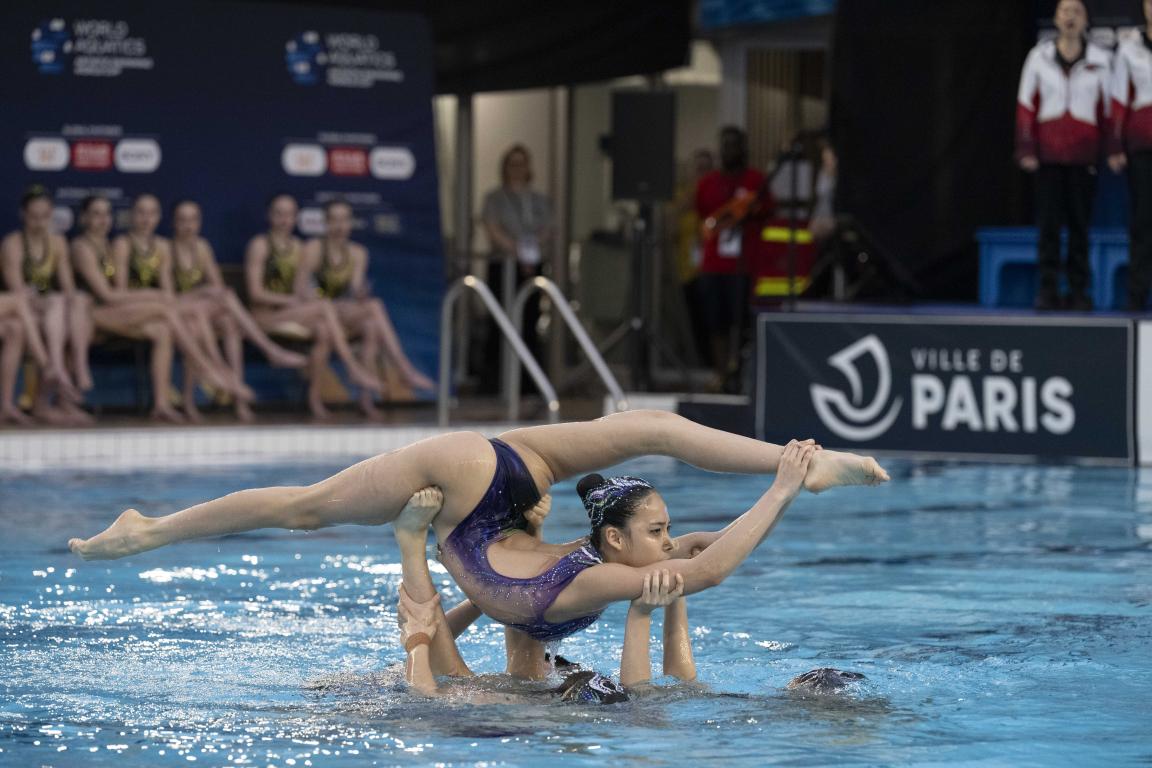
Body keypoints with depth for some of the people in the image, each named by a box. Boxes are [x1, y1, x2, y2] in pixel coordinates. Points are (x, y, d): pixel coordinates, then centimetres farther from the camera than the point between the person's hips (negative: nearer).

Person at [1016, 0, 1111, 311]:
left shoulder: (1100, 60, 4)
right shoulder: (1039, 58, 5)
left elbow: (1107, 108, 7)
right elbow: (1026, 106, 6)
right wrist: (1025, 150, 0)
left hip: (1084, 154, 0)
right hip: (1048, 154, 0)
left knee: (1080, 224, 1)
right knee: (1048, 223, -3)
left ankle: (1079, 290, 7)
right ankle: (1048, 289, 0)